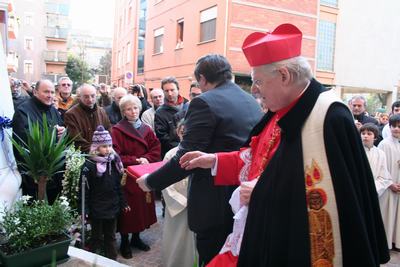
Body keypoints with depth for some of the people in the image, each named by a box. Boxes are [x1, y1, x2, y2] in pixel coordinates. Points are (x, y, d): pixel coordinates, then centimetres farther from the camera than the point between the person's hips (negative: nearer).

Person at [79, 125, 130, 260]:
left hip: (113, 207, 5)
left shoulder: (114, 162, 3)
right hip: (96, 209, -5)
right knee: (97, 238, 10)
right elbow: (84, 189, -13)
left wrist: (123, 203, 13)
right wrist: (84, 210, -15)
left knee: (111, 236, 18)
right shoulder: (89, 165, -14)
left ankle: (112, 260, 31)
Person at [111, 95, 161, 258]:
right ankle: (124, 241, 19)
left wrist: (146, 159, -15)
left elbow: (156, 149, 3)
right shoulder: (117, 131, -8)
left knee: (142, 207, 12)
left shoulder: (147, 129, 8)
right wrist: (136, 160, -20)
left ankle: (136, 237, 29)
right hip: (126, 177, -5)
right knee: (127, 209, 2)